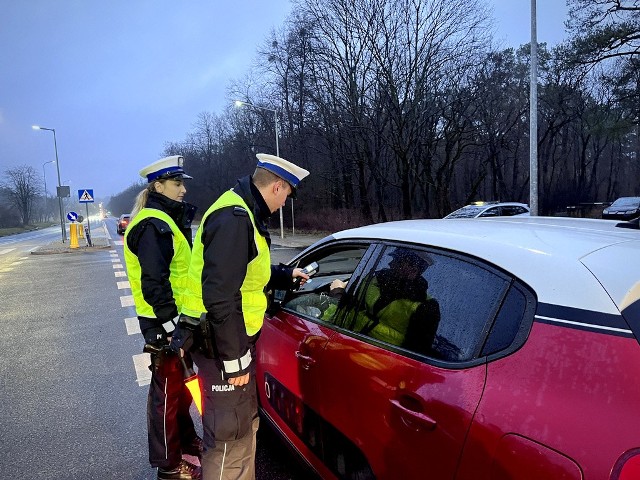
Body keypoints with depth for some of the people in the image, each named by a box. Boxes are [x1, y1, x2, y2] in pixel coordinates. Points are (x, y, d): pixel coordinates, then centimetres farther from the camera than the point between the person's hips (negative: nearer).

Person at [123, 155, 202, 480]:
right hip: (162, 323, -10)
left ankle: (186, 440, 40)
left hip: (176, 318, 10)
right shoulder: (152, 225, -18)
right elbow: (154, 284, -24)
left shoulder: (166, 221, 14)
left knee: (180, 383, 22)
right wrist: (172, 327, -23)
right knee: (167, 389, 3)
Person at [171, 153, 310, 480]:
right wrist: (233, 359, -23)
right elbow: (220, 296, -28)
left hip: (234, 340, 11)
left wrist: (286, 276, 31)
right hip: (222, 345, -11)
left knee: (246, 425, 23)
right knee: (230, 437, 1)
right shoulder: (234, 218, -22)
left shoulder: (244, 214, 12)